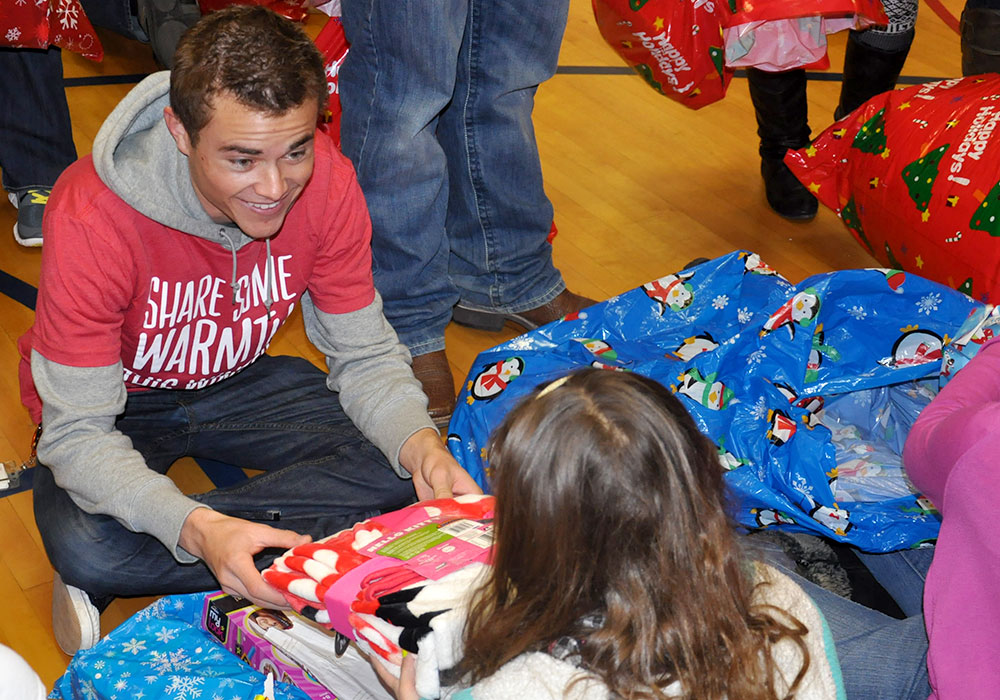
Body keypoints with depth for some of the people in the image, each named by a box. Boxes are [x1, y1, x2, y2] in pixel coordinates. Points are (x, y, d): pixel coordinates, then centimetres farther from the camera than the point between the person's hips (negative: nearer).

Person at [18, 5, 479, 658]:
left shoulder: (326, 183, -22)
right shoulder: (93, 219, -34)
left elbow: (366, 355, -11)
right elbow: (79, 434, -31)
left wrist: (422, 447, -33)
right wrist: (198, 529, -49)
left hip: (239, 382, 4)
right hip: (118, 403, -4)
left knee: (397, 466, -19)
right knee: (83, 545, -35)